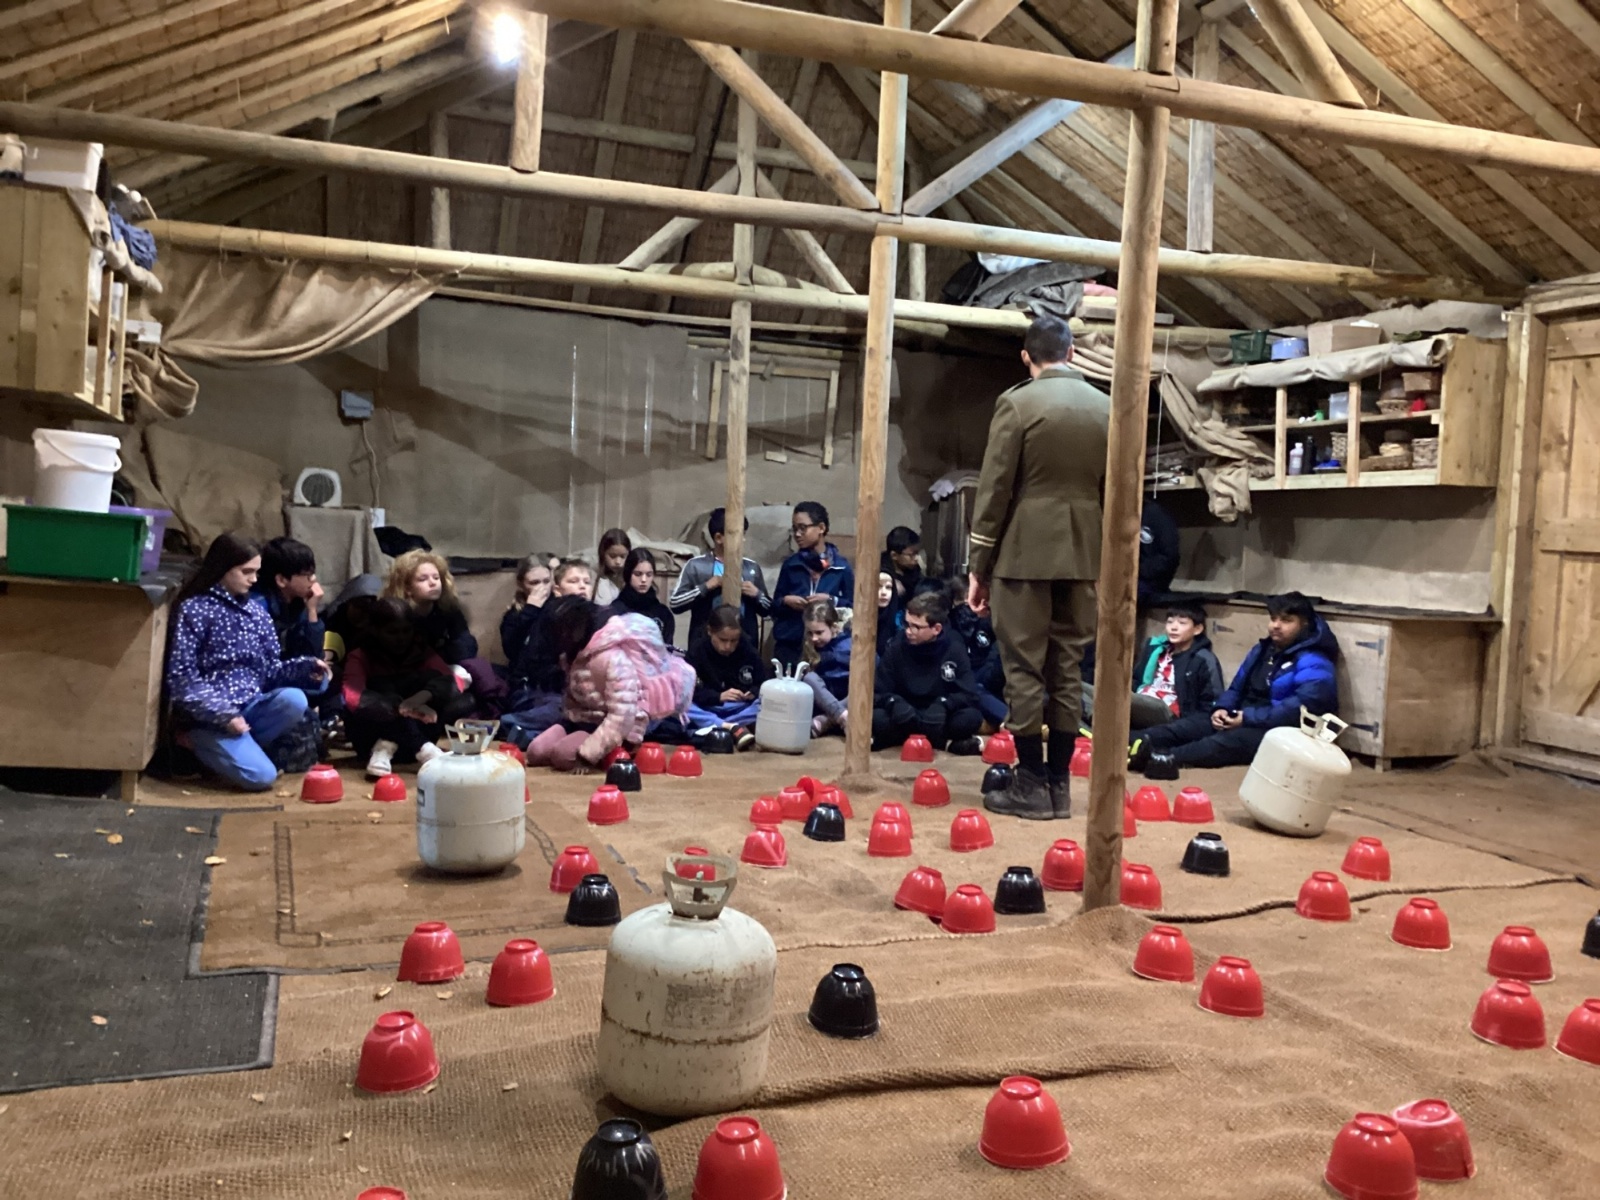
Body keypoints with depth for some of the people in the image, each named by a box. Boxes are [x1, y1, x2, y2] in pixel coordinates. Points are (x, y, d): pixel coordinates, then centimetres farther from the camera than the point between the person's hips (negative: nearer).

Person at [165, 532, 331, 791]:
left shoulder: (257, 612, 12)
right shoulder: (194, 610, -6)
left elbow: (270, 669, 11)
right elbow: (181, 678, -12)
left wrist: (307, 667, -8)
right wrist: (224, 714, -21)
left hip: (251, 704, 6)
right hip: (210, 714, -6)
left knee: (294, 700, -27)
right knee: (260, 776, -23)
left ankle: (242, 747, -3)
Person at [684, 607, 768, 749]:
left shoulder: (749, 651, -1)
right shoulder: (697, 651, -6)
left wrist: (754, 692, -20)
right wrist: (718, 696, -26)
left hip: (742, 709, 1)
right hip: (708, 709, -1)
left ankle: (711, 728, -34)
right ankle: (733, 728, -41)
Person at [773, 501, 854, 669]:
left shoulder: (841, 566, 2)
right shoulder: (790, 564, 7)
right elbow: (774, 607, 11)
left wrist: (832, 600, -13)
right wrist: (785, 601, -9)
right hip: (789, 645, 2)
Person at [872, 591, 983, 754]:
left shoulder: (955, 650, -7)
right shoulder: (896, 647, -6)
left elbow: (969, 695, -12)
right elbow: (878, 692, -6)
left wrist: (943, 704, -31)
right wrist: (894, 703, -28)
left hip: (939, 719, 0)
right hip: (905, 718, 0)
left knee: (972, 717, -31)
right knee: (875, 719, -32)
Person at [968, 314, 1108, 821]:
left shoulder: (1017, 403, -7)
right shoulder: (1106, 408, 7)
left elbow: (994, 490, -8)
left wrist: (977, 565, -2)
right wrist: (1108, 560, 16)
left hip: (1026, 552, -5)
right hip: (1083, 555, 5)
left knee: (1024, 669, 1)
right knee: (1066, 670, 10)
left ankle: (1030, 786, 4)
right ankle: (1059, 784, 14)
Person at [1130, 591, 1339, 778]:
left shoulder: (1313, 665, -9)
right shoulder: (1262, 649, 18)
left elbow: (1300, 707, -24)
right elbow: (1237, 687, 21)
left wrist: (1248, 718, -24)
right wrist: (1222, 708, -2)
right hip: (1242, 719, 8)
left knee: (1231, 740, -36)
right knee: (1192, 723, -18)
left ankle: (1168, 758, -60)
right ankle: (1139, 743, -44)